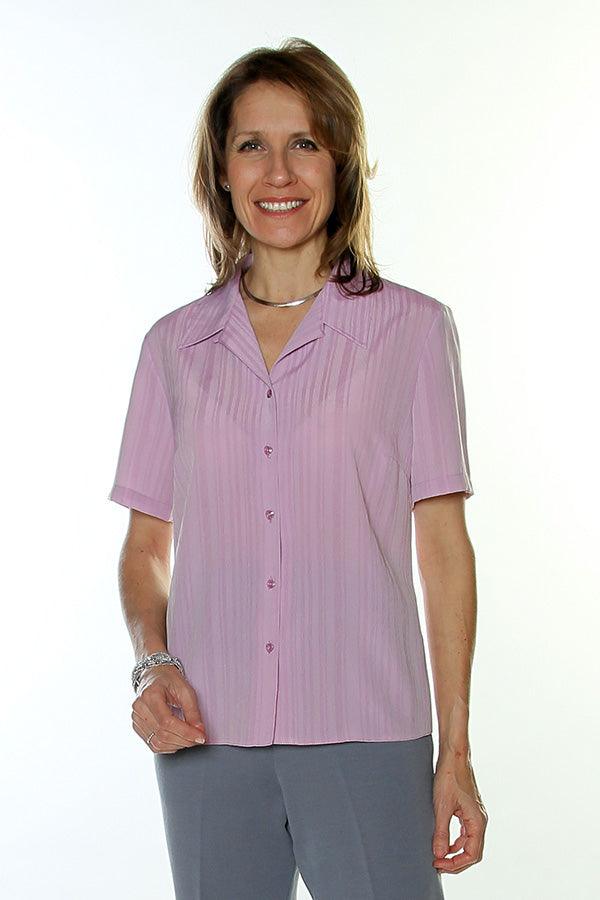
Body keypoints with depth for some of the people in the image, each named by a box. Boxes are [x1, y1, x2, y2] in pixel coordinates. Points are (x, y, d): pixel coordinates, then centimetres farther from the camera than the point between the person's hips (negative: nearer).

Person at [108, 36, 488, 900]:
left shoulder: (412, 329, 2)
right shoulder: (175, 344, 8)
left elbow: (443, 548, 1)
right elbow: (146, 546, 12)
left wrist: (456, 750, -1)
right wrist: (152, 662, -6)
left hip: (364, 735, -2)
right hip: (208, 738, 2)